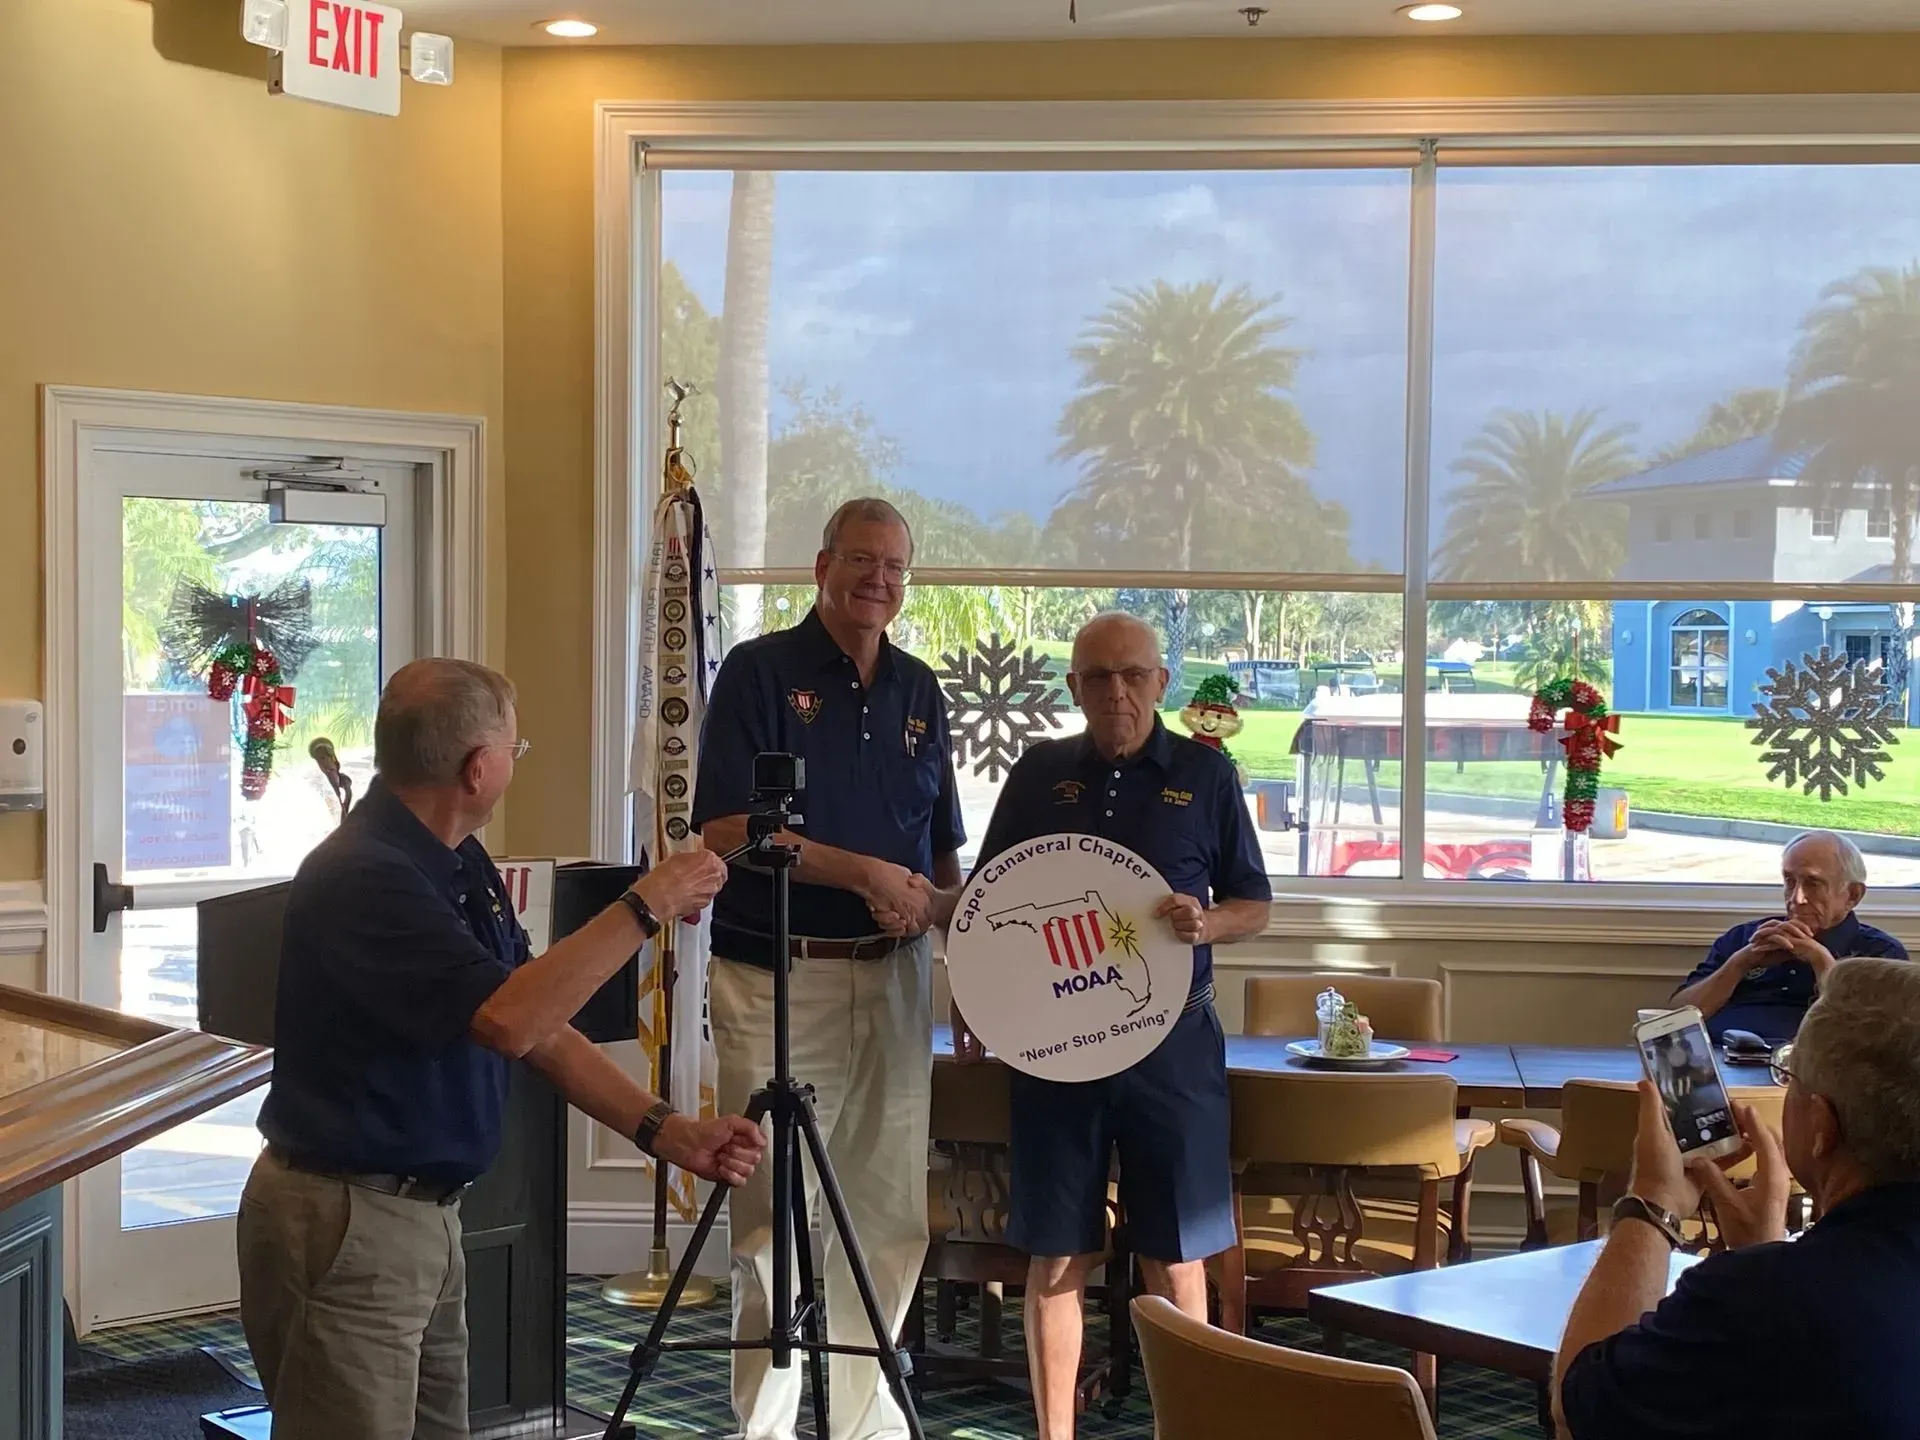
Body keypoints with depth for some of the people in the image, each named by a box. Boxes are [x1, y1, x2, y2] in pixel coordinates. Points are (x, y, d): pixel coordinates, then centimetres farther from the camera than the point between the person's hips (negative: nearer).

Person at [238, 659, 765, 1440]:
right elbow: (510, 1020, -33)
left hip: (429, 1213, 9)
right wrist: (645, 906, -24)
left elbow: (543, 1023, 11)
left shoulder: (463, 867, 8)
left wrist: (664, 1130, 1)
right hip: (344, 1224, -9)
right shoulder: (359, 877, -23)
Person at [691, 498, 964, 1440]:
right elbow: (726, 828, -13)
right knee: (772, 1213, -2)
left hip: (893, 975, 6)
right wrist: (865, 874, -17)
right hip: (778, 979, -5)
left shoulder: (918, 689, 13)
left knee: (890, 1214, 10)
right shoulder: (760, 671, -4)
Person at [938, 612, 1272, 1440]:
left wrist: (1206, 924, -15)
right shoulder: (1039, 774, 7)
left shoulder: (1205, 774, 4)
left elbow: (1255, 906, 7)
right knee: (1057, 1255, 4)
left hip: (1170, 1039, -1)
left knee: (1176, 1260, 1)